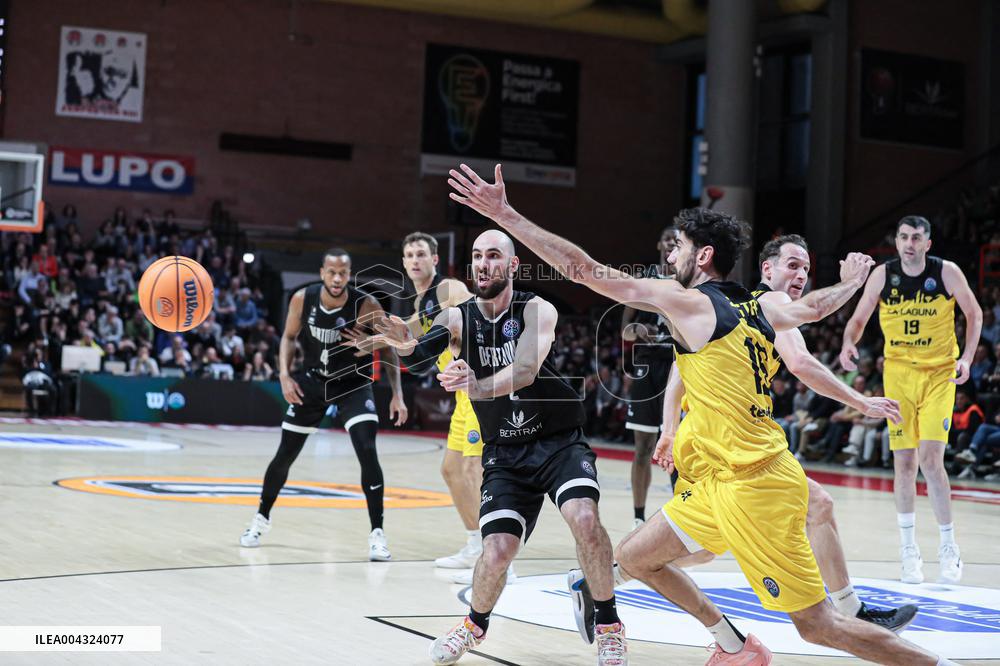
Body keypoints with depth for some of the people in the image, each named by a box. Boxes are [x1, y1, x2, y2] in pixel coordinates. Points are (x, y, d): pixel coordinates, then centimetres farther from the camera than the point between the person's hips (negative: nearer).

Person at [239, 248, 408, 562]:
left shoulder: (365, 306, -23)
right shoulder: (302, 299, -15)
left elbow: (389, 349, -13)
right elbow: (289, 337, 3)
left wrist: (397, 394, -20)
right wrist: (284, 374, -12)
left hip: (353, 383, -2)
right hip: (313, 380, 3)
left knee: (368, 453, -21)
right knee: (284, 456, 8)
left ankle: (377, 533, -12)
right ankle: (261, 518, 32)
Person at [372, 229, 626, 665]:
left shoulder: (537, 311, -12)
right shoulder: (459, 318, -4)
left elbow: (525, 371, -30)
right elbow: (423, 354, -24)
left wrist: (476, 386, -49)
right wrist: (408, 345, -49)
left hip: (559, 441, -2)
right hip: (505, 453, 2)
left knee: (584, 518, -28)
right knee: (497, 553, -13)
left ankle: (609, 628, -8)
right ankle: (475, 625, 20)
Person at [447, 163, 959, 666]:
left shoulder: (689, 302, -12)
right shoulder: (757, 307, 10)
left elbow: (589, 271, -14)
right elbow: (814, 307, 31)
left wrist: (505, 215, -11)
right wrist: (852, 282, 54)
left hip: (753, 485, -9)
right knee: (635, 557, 16)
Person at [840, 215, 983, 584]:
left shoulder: (947, 273, -8)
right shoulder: (882, 275, -4)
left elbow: (974, 314, 5)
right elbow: (858, 320, 5)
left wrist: (967, 357, -8)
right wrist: (849, 343, -16)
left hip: (939, 374, -2)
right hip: (898, 373, 2)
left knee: (930, 460, -13)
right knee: (904, 463, 2)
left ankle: (948, 545, 2)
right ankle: (908, 549, 15)